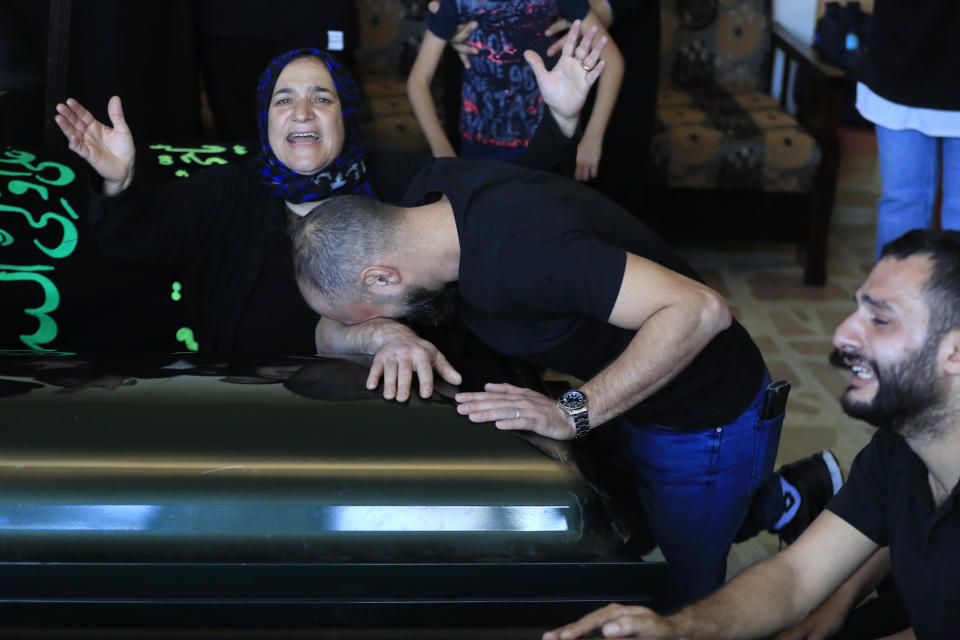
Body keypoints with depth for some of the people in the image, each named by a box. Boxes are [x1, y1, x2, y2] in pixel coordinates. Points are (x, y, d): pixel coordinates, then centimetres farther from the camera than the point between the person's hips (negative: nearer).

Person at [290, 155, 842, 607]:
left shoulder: (519, 248, -39)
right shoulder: (431, 194, -12)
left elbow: (699, 310, -42)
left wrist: (574, 413, -40)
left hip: (707, 420, -8)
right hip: (625, 399, 8)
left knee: (680, 602, 8)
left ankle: (784, 498, 30)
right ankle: (776, 500, 40)